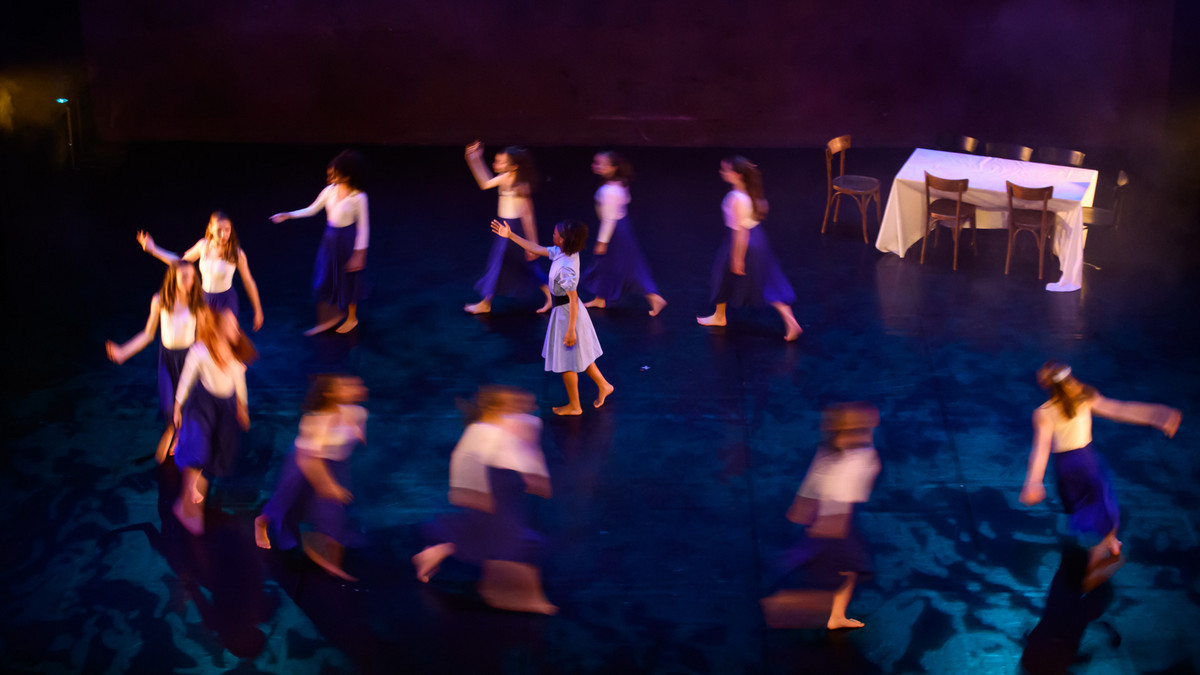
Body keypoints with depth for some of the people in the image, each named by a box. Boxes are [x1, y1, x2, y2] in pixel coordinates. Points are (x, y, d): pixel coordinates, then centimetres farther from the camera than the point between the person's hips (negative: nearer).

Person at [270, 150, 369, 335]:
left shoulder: (358, 198, -20)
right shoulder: (330, 191, -6)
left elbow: (363, 227, -15)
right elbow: (312, 210, 7)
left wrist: (359, 254, -15)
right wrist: (288, 215, -4)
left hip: (347, 240, -5)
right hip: (330, 239, 5)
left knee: (348, 280, 12)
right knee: (323, 281, 8)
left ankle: (352, 318, 35)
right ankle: (333, 316, 27)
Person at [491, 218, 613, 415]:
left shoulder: (566, 267, -31)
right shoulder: (561, 252, -4)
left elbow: (573, 299, -28)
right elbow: (536, 249, 9)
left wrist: (571, 330, -24)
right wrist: (510, 235, 11)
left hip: (567, 313, -9)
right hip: (568, 310, 9)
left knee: (566, 361, 8)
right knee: (579, 354, 24)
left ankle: (574, 406, 24)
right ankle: (603, 386, 38)